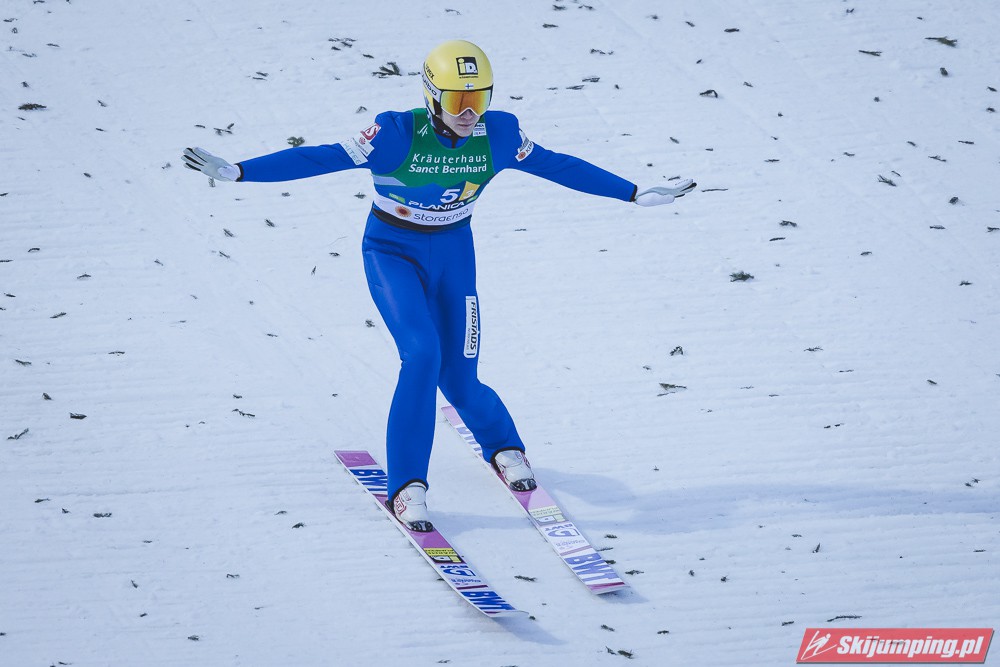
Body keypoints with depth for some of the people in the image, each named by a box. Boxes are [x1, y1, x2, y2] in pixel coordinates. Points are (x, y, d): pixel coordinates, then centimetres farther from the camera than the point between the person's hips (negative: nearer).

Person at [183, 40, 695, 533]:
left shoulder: (498, 134, -14)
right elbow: (321, 158, -23)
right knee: (422, 353, -26)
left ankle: (503, 448, 36)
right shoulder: (398, 134, -24)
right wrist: (236, 172, -30)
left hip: (453, 255, 3)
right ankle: (407, 488, -15)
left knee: (459, 380, 1)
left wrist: (635, 194, 7)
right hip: (392, 253, -3)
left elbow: (556, 166, 1)